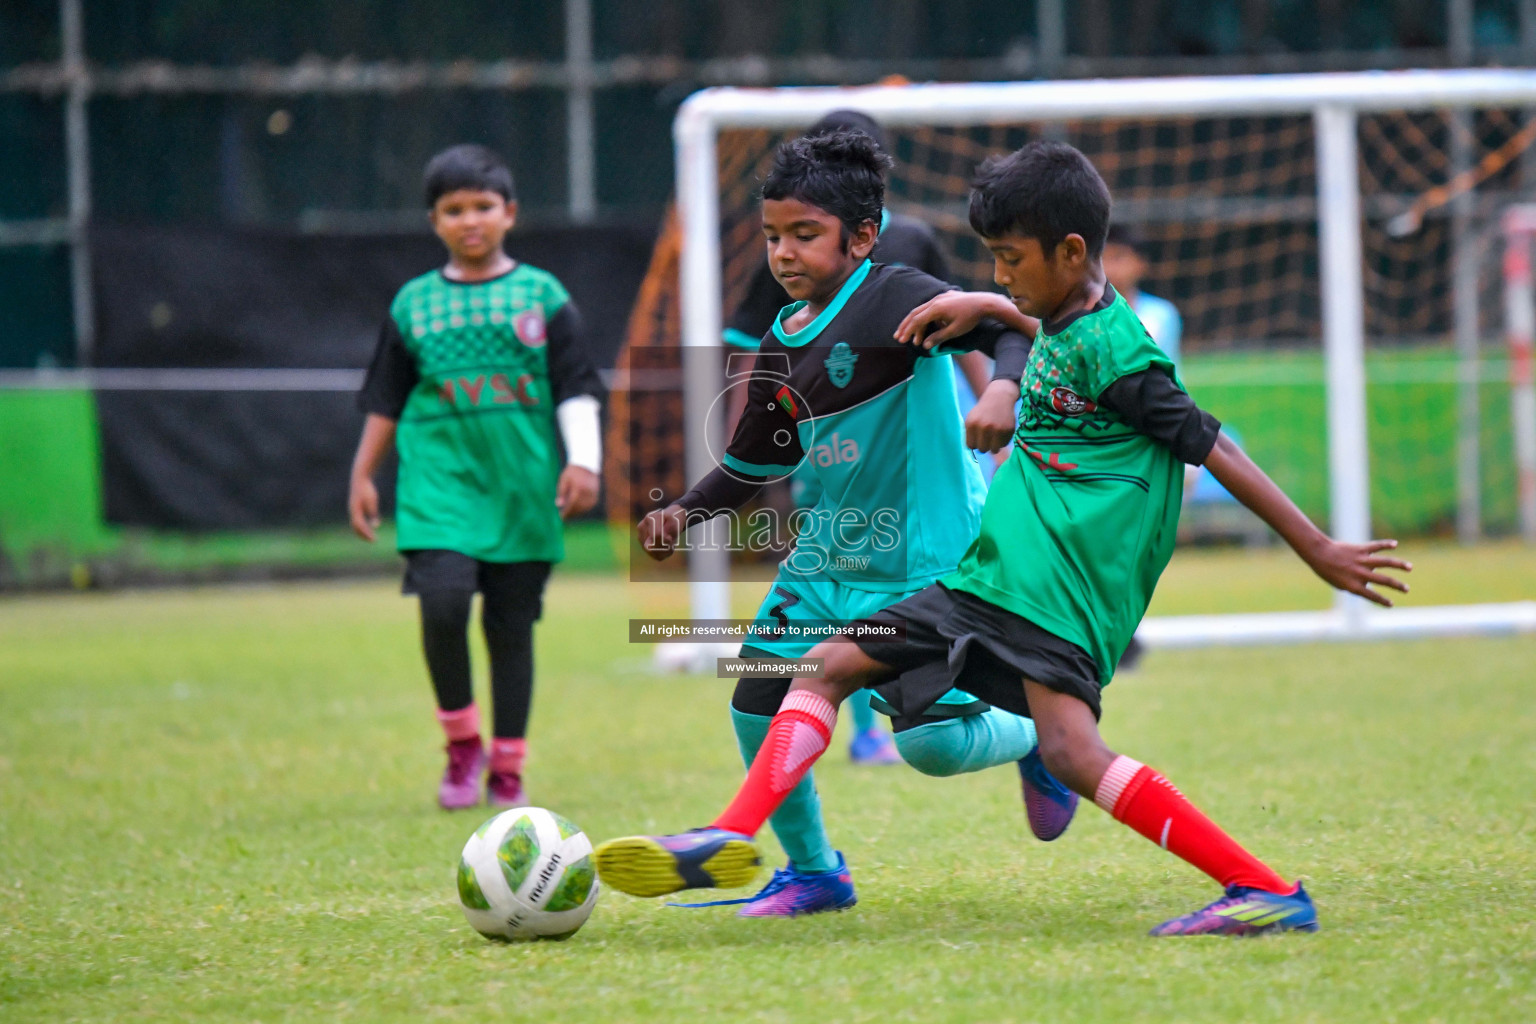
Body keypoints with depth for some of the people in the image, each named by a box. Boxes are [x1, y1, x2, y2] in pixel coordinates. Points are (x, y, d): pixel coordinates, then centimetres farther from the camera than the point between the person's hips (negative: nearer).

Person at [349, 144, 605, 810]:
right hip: (441, 479, 0)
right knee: (443, 600, -20)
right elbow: (385, 401, 14)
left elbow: (576, 390, 4)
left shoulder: (542, 297, 5)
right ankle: (461, 741, 0)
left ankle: (506, 767, 16)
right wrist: (363, 475, 11)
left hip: (523, 483, 0)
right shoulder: (413, 304, 8)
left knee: (512, 624, 4)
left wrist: (583, 462, -7)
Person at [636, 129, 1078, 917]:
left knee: (934, 742, -15)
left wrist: (1004, 386, -44)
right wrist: (684, 513, 4)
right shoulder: (779, 349, 8)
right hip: (829, 555, 7)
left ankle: (1036, 738, 20)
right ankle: (812, 872, 19)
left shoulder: (893, 299, -14)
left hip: (927, 559, -7)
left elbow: (1010, 327, -24)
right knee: (758, 708, -1)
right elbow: (754, 462, 20)